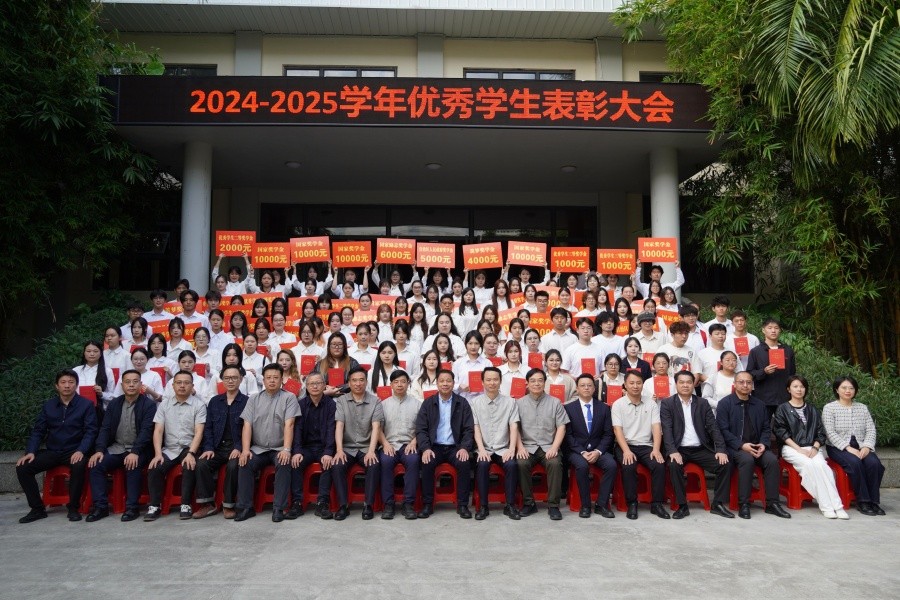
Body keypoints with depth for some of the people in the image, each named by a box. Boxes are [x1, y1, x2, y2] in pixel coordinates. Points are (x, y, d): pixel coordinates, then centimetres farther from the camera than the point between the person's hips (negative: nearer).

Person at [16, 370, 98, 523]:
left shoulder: (86, 404, -1)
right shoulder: (48, 406, 11)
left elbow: (90, 431, -7)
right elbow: (38, 431, 9)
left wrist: (81, 451, -22)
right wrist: (30, 451, -7)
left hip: (74, 451, -4)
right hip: (51, 452, 4)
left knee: (78, 466, -36)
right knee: (22, 468, -16)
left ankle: (73, 507, -17)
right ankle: (37, 508, -3)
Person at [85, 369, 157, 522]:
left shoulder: (149, 405, -5)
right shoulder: (114, 404, 11)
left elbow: (146, 430, -15)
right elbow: (105, 428, 6)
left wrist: (135, 452, -27)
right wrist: (99, 450, -11)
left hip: (138, 450, -5)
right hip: (116, 448, 5)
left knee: (132, 466, -33)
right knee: (96, 464, -19)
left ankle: (131, 507, -21)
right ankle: (100, 506, -11)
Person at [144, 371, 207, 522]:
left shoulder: (199, 405, -1)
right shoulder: (164, 404, 9)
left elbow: (199, 432, -8)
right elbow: (158, 431, 3)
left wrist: (191, 453, -22)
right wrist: (158, 453, -11)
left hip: (189, 448, -3)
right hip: (169, 450, 3)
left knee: (190, 467, -32)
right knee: (154, 468, -23)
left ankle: (186, 505, -17)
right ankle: (155, 506, -8)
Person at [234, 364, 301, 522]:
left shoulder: (289, 398, 0)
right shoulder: (254, 399, 10)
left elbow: (289, 425, -11)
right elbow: (247, 426, 1)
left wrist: (286, 450, -23)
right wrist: (245, 450, -13)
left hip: (280, 449, -3)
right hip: (258, 449, 3)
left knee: (284, 464, -31)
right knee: (245, 464, -24)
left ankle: (279, 508, -24)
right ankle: (245, 507, -14)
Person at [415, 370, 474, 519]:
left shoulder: (462, 403, 7)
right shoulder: (428, 403, 7)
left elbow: (469, 429, 3)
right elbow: (420, 429, 1)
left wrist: (464, 448, -13)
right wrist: (426, 448, -15)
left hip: (455, 447, 0)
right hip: (434, 446, 0)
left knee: (464, 464, -29)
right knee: (427, 464, -29)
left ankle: (462, 505, -15)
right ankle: (427, 504, -15)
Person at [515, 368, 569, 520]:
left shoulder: (555, 402, 8)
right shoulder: (520, 403, 9)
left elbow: (561, 427, 3)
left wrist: (554, 447, -10)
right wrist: (520, 447, -11)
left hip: (548, 447, 0)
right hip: (528, 446, 0)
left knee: (555, 463, -32)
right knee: (521, 464, -31)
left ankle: (553, 505, -19)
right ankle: (528, 503, -13)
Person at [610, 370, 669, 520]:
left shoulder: (651, 404, 8)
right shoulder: (618, 405, 1)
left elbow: (656, 428, 0)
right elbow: (617, 430, -8)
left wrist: (656, 449, -16)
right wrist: (626, 451, -22)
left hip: (646, 446, 2)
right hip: (625, 446, -2)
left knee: (659, 465, -25)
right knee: (628, 466, -32)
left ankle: (657, 503, -12)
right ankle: (631, 504, -17)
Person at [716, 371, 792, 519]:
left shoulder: (759, 404, 15)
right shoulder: (725, 403, -1)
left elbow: (766, 428, 15)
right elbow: (723, 430, -8)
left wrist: (763, 444, -6)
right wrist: (742, 445, -19)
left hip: (756, 446, 5)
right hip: (734, 447, -4)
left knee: (772, 460, -24)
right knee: (747, 459, -34)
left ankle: (772, 503, -13)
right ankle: (744, 504, -25)